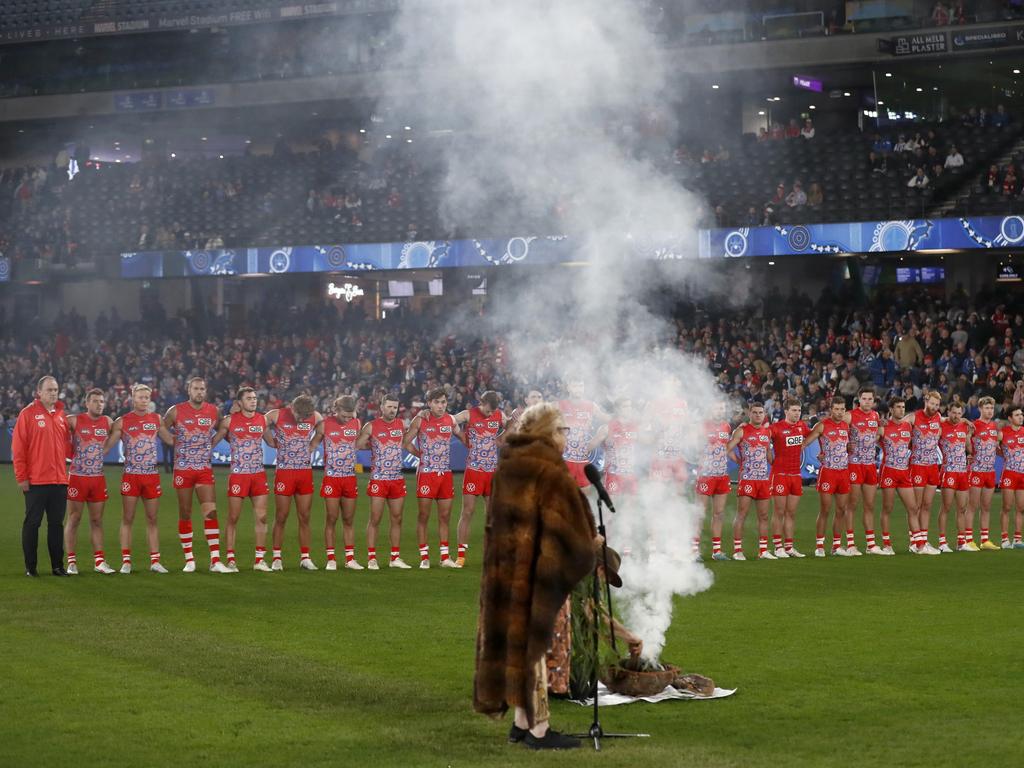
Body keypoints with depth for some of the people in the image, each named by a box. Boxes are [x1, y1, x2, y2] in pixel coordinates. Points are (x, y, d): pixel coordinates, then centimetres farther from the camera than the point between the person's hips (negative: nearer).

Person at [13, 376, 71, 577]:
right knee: (32, 523, 1)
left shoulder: (61, 415, 11)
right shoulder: (28, 414, -4)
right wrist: (22, 477, -10)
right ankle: (30, 567, 7)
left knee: (57, 524, 8)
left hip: (59, 480, 5)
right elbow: (18, 447, -7)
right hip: (35, 481, -5)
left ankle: (57, 566, 13)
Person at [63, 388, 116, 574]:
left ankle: (99, 561, 11)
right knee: (73, 519, 0)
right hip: (77, 477, -4)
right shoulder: (73, 421, -6)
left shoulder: (107, 422, 7)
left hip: (98, 478, 4)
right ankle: (71, 562, 3)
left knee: (97, 520, 8)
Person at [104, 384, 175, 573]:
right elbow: (107, 446, 1)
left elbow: (170, 440, 20)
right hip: (131, 475, -3)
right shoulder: (122, 421, -1)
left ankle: (155, 561, 8)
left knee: (152, 519, 6)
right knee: (127, 519, -1)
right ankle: (126, 561, 2)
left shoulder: (156, 419, 9)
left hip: (152, 475, 3)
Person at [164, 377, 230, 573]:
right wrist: (174, 443, 1)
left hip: (205, 469, 1)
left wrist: (211, 445, 9)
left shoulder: (213, 411, 4)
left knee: (211, 512, -8)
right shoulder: (176, 411, -3)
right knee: (185, 514, 4)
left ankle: (215, 560, -9)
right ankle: (189, 559, 12)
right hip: (183, 469, -1)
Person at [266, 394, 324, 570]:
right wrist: (274, 443, -3)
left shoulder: (316, 417, 2)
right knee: (281, 517, -1)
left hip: (306, 472, 3)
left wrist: (311, 447, 7)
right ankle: (277, 558, 4)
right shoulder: (276, 416, -6)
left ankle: (305, 557, 8)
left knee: (304, 517, 3)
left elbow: (321, 432, 20)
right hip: (284, 472, -3)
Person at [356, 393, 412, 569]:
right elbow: (356, 446, 0)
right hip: (378, 480, -4)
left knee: (397, 519, 7)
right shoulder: (371, 427, -4)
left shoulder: (402, 425, 6)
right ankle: (371, 558, 1)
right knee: (375, 520, -3)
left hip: (397, 479, 4)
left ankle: (395, 557, 15)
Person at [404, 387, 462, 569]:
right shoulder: (420, 420, -5)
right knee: (424, 516, 0)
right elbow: (405, 443, 0)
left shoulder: (450, 420, 5)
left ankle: (445, 557, 12)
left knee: (445, 516, 6)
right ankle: (424, 556, 6)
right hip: (426, 473, -4)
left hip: (446, 473, 4)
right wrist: (422, 455, -1)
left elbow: (462, 437, 22)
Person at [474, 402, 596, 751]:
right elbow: (572, 525, -13)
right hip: (535, 569, -8)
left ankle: (522, 721, 19)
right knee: (532, 640, -3)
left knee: (514, 637, 13)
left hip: (503, 568, 8)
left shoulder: (507, 466, 10)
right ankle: (538, 728, 2)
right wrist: (589, 545, 7)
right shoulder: (550, 472, -16)